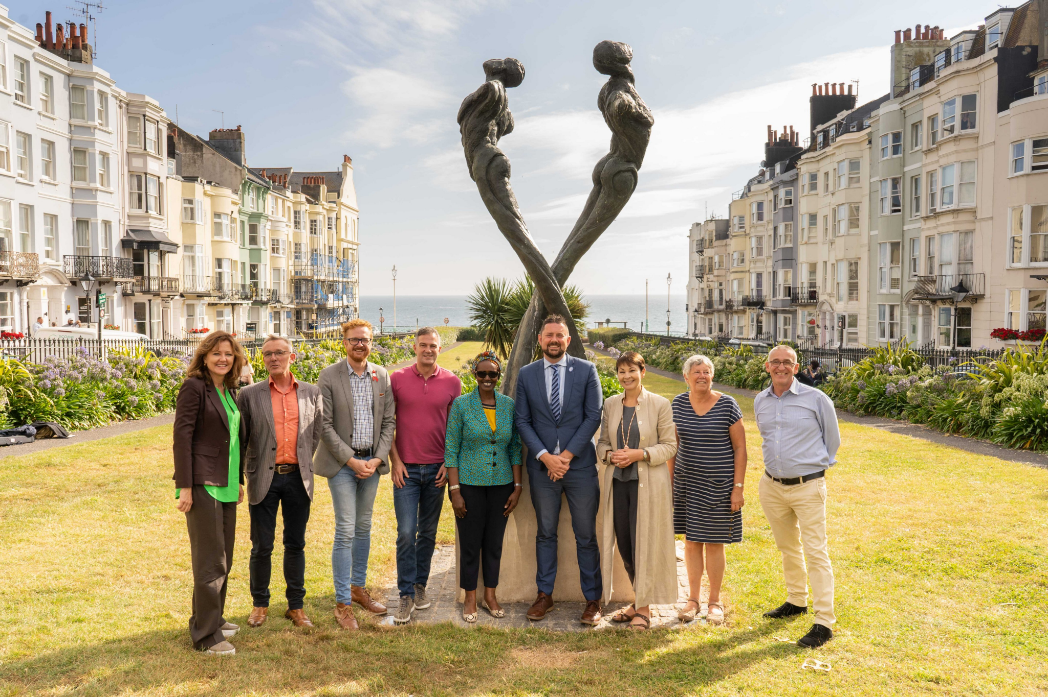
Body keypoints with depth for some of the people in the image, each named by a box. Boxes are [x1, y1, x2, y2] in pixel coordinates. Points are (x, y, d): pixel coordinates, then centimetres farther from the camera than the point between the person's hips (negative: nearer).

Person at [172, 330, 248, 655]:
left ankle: (212, 618, 30)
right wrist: (185, 486, -18)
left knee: (223, 557, 16)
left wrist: (239, 480, 19)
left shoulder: (230, 391, 13)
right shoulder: (194, 387, -10)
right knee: (210, 560, -4)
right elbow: (182, 436, -14)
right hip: (203, 484, -8)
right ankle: (206, 635, 5)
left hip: (226, 485, 8)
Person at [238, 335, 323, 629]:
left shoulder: (312, 393, 5)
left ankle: (296, 605, 21)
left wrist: (304, 463, 5)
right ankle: (260, 604, 24)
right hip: (264, 479, -1)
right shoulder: (249, 395, 0)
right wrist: (244, 474, 1)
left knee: (296, 544, 10)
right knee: (261, 547, 6)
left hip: (298, 477, 2)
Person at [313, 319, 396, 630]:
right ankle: (343, 603, 3)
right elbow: (325, 425, -9)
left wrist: (378, 458, -6)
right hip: (342, 462, -4)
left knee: (364, 527, 14)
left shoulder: (382, 376, 5)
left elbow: (388, 421, 6)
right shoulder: (329, 376, -7)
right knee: (345, 531, -5)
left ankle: (358, 587, 29)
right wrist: (352, 460, -14)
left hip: (372, 461, 4)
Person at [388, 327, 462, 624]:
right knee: (406, 532, -5)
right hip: (406, 468, -1)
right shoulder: (397, 379, 0)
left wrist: (449, 463, -1)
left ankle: (420, 585, 25)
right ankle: (406, 596, 4)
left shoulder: (452, 382, 2)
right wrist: (395, 460, -4)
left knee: (428, 532, 11)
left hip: (437, 468, 2)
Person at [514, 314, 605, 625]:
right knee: (545, 533, 12)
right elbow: (523, 421, 2)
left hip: (580, 465, -1)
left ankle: (592, 599, 16)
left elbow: (593, 417, -4)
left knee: (586, 536, 5)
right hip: (542, 467, 1)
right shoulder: (526, 374, 5)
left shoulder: (586, 370, 0)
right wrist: (545, 456, -10)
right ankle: (544, 596, 23)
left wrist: (567, 455, -10)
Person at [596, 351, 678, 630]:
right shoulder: (610, 404, 7)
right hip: (618, 482, 4)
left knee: (644, 544, -1)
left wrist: (638, 454, -17)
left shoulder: (660, 405, -5)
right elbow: (602, 442, 13)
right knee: (623, 544, 9)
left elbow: (669, 445, -4)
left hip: (648, 484, -4)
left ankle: (644, 607, 14)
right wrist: (610, 455, -9)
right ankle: (638, 600, 26)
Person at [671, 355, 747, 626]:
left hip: (719, 483, -3)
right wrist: (670, 481, 10)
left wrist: (738, 487, -9)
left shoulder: (727, 405, -7)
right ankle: (694, 599, 21)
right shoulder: (679, 403, 3)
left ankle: (715, 602, 20)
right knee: (691, 541, 7)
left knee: (714, 543, 4)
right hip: (687, 482, 3)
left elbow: (740, 448, -4)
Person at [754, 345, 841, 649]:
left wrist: (817, 464, 10)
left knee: (815, 553, -6)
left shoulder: (816, 399, -8)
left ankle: (824, 622, -2)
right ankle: (796, 601, 36)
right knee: (788, 548, 18)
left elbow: (832, 437, 5)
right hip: (772, 486, 5)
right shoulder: (760, 402, 6)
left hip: (808, 487, -5)